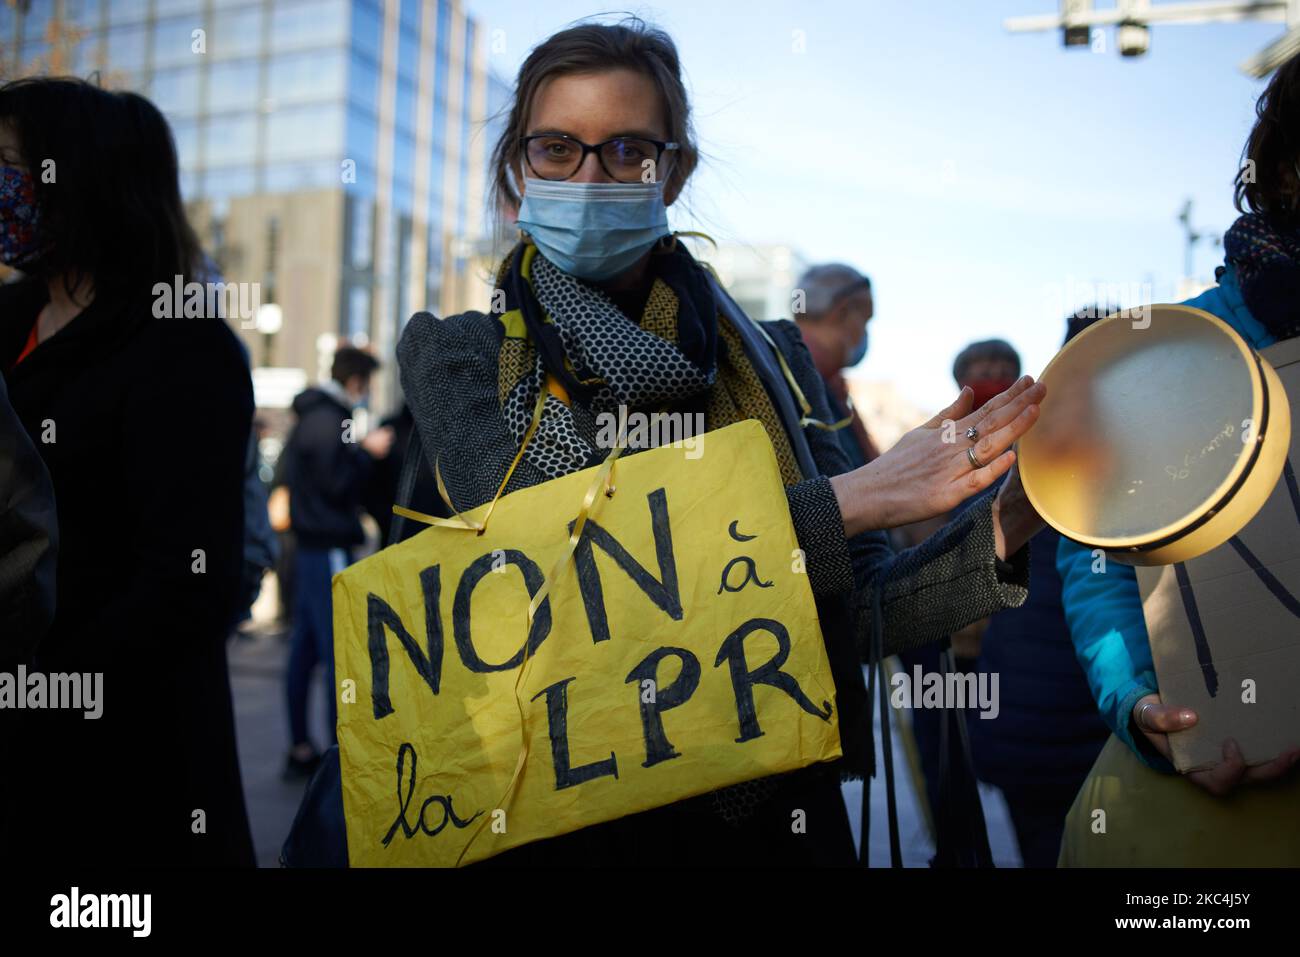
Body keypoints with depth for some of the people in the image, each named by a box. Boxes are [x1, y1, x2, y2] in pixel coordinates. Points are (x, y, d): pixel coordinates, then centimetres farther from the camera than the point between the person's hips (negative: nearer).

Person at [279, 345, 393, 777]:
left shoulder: (313, 417, 17)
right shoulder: (328, 421, -14)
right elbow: (337, 485, -17)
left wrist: (359, 450, 17)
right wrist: (367, 451, -8)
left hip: (310, 544, 10)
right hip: (329, 547, -10)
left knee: (305, 648, 11)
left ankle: (300, 748, 17)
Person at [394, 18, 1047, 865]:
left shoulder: (767, 354, 2)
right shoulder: (454, 353, -3)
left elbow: (852, 615, 0)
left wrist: (998, 534, -17)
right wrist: (848, 500, -19)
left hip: (767, 810, 2)